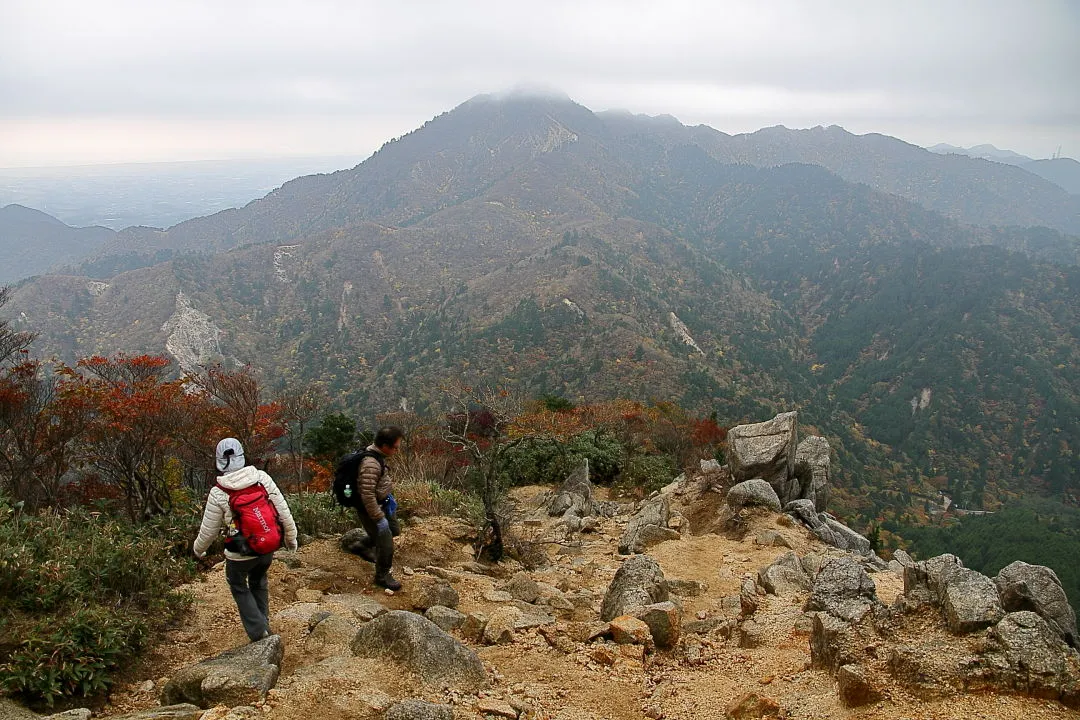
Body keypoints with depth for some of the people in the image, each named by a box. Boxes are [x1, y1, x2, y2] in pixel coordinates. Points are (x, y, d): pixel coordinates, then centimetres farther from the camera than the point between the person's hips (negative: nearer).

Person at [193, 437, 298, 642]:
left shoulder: (218, 493, -16)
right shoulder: (262, 477, -10)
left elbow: (208, 530, -6)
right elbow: (283, 511, -6)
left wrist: (198, 550, 14)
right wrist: (291, 536, 9)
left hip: (239, 554, -3)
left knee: (239, 587, 21)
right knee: (258, 582, 29)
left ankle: (258, 631, 12)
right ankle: (263, 625, 35)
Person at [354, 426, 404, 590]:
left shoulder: (377, 453, -3)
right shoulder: (371, 464, -33)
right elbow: (367, 495, -33)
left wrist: (389, 497, 20)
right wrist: (379, 518, -25)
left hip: (382, 503, 10)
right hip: (370, 508, -10)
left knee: (394, 530, 25)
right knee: (387, 545, -3)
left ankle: (366, 548, 46)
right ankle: (382, 576, 19)